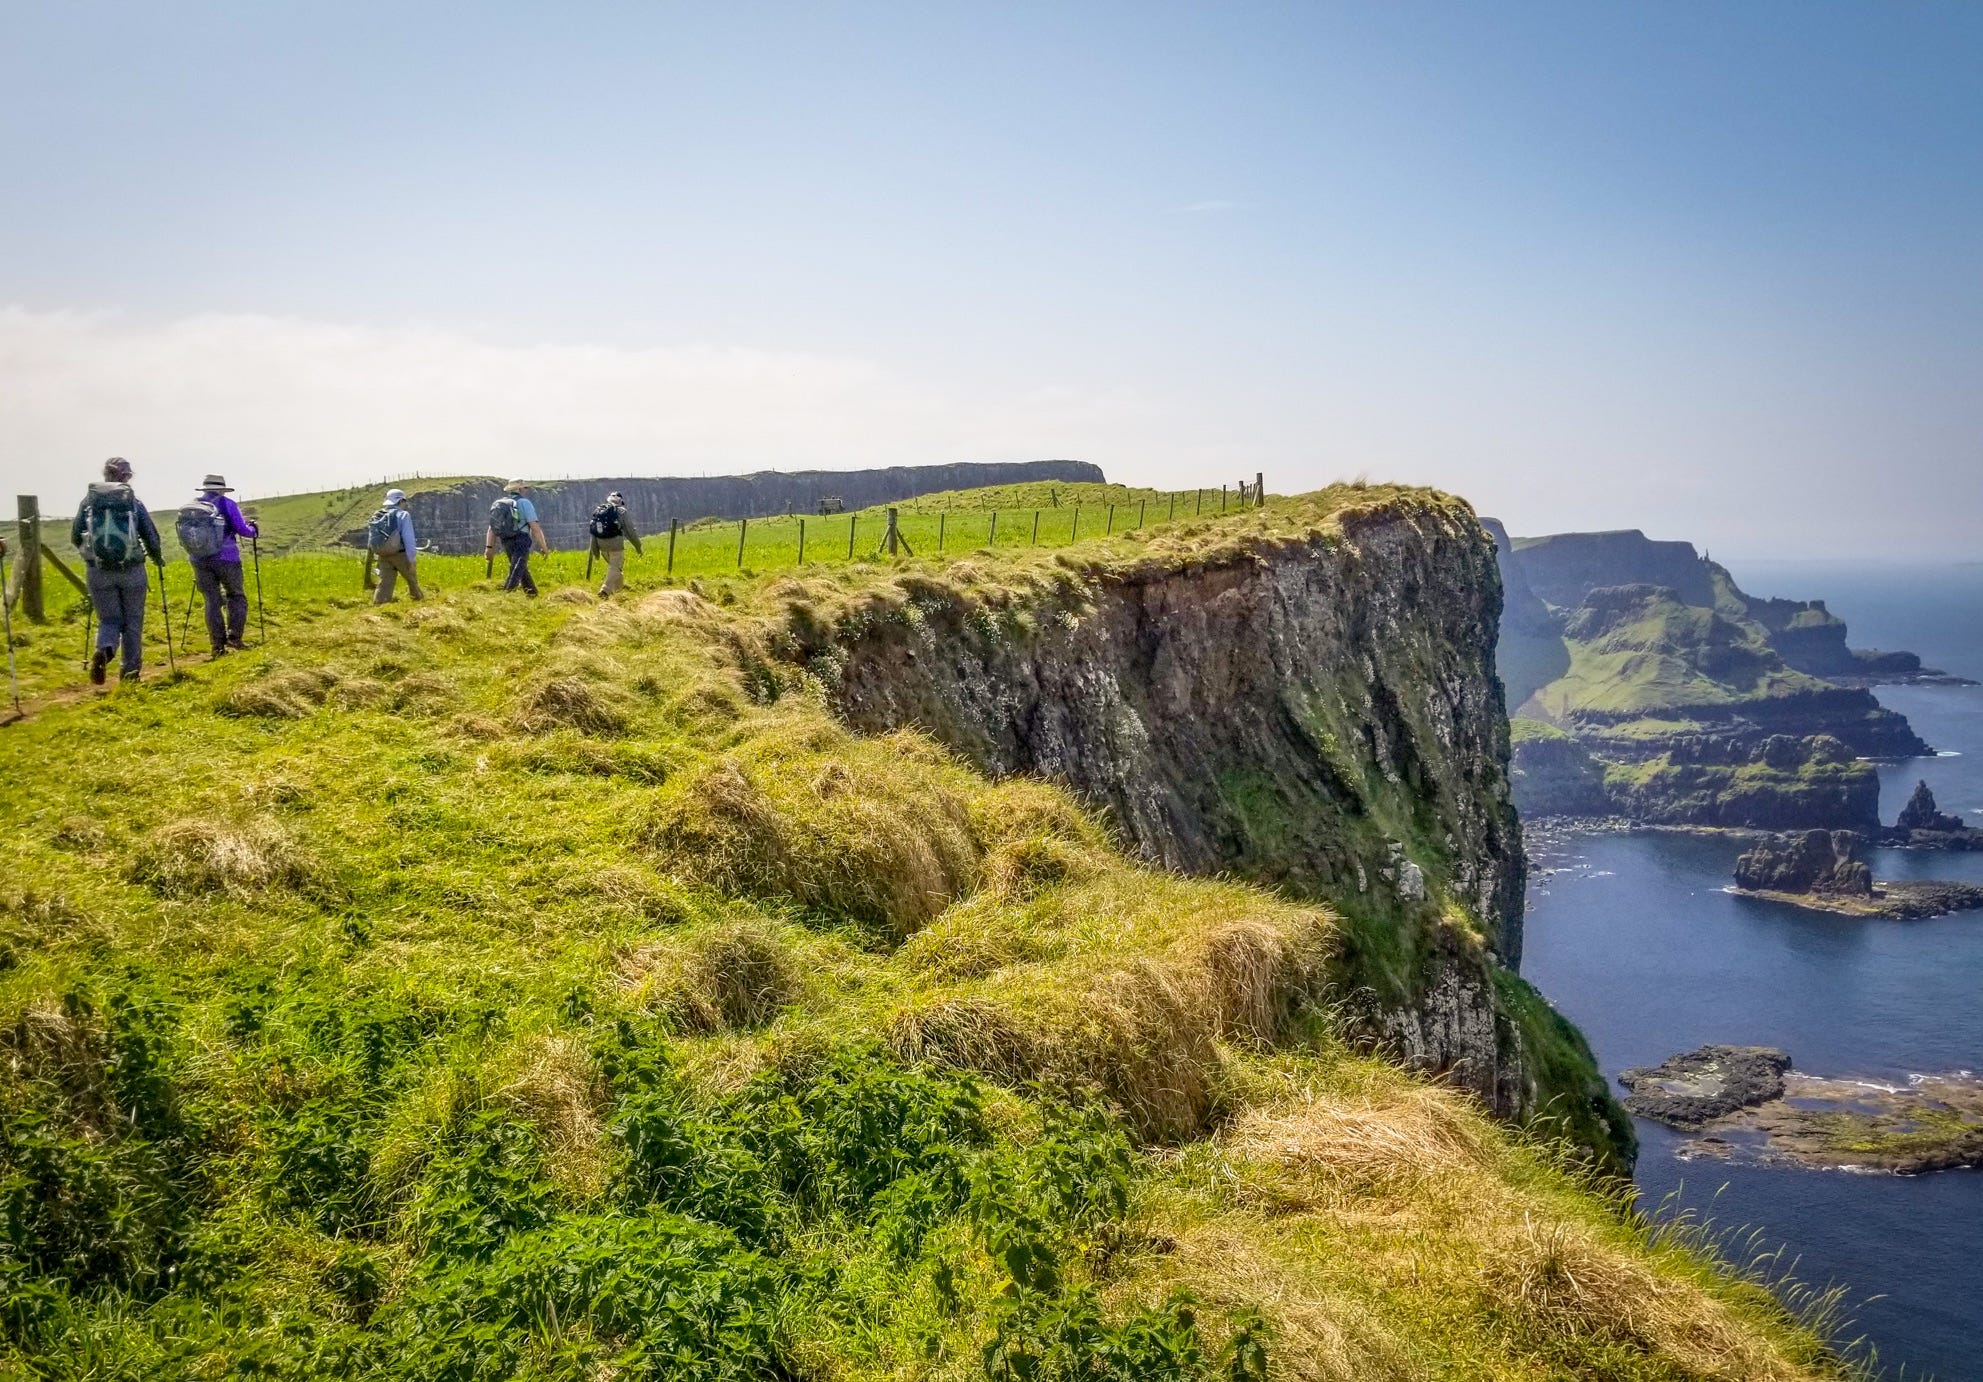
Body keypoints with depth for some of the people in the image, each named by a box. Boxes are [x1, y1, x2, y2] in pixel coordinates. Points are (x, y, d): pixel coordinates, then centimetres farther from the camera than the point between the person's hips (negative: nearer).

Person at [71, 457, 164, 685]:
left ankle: (103, 651, -19)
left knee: (109, 619, 11)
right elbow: (152, 538, 0)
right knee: (132, 622, 12)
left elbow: (75, 537, 8)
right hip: (132, 572, -1)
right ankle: (131, 671, 15)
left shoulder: (89, 501, 3)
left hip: (99, 572, 1)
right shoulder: (134, 502, -1)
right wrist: (158, 560, 20)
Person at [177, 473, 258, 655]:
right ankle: (234, 636, -4)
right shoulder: (226, 504, -4)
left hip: (199, 561, 4)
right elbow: (242, 529, -8)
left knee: (211, 601, 7)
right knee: (236, 596, 10)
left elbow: (184, 538, 13)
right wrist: (254, 530, 12)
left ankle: (217, 645, 3)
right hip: (226, 559, -3)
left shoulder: (188, 509, 8)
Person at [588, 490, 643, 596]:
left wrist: (595, 550, 17)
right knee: (615, 568, -3)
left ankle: (620, 586, 38)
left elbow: (593, 532, 12)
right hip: (616, 544, -6)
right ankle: (606, 590, -19)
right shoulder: (621, 512, -5)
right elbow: (630, 531, -5)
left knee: (612, 565, 24)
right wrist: (638, 545, 7)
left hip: (602, 545, 6)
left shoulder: (597, 511, 11)